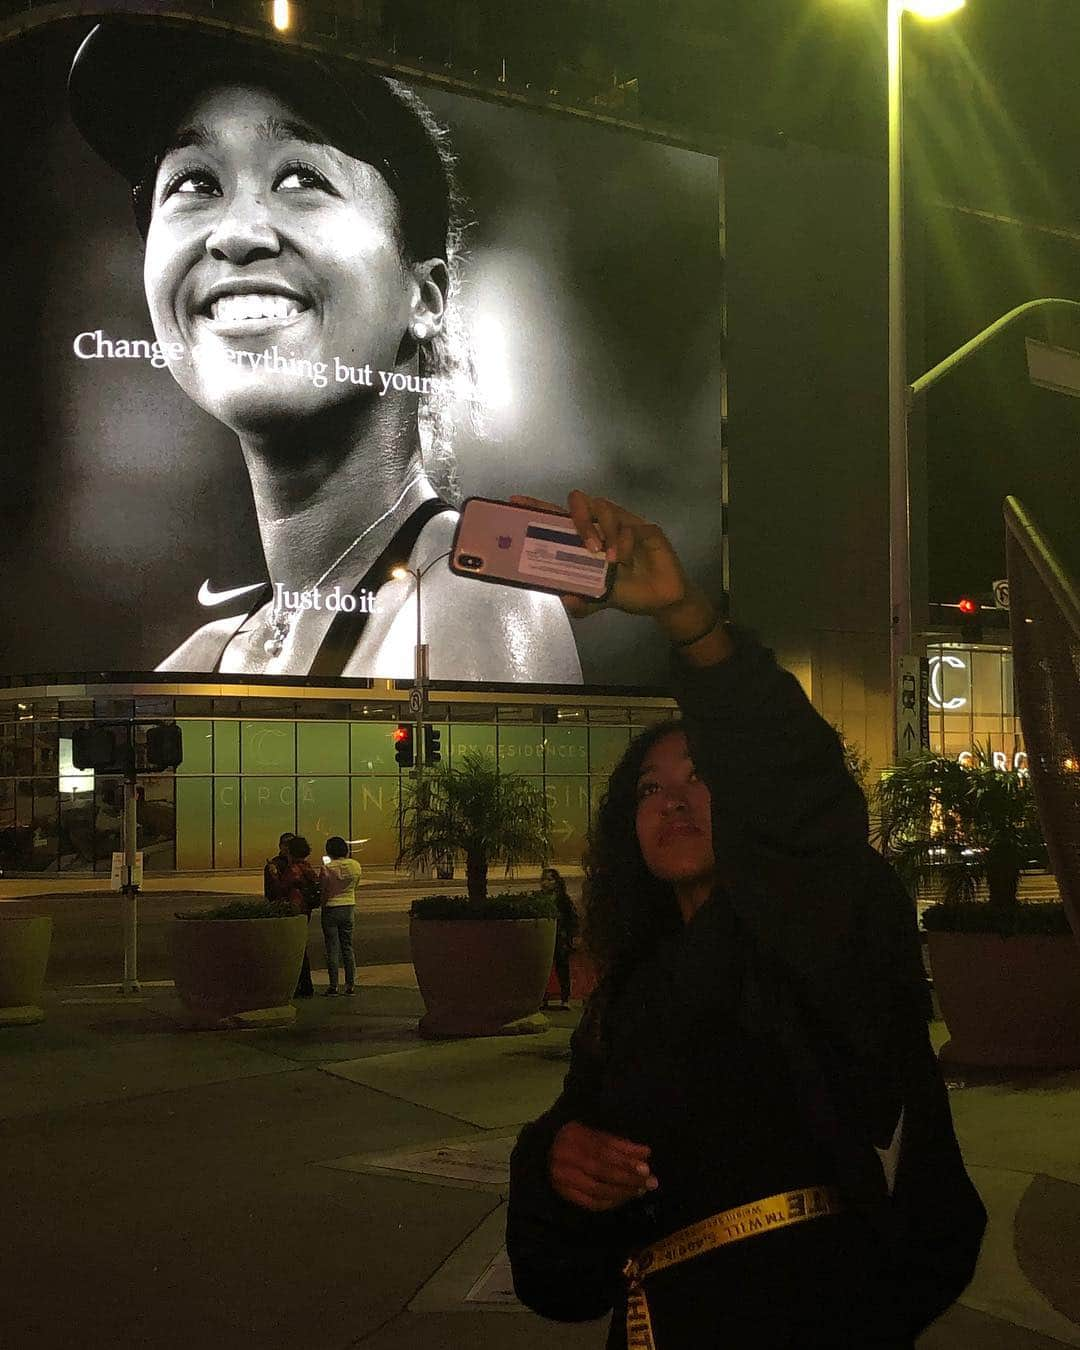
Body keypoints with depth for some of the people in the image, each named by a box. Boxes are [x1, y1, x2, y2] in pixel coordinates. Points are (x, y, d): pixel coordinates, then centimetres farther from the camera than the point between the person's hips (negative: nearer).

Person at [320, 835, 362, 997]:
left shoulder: (327, 868, -15)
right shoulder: (355, 866, -3)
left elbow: (323, 891, -7)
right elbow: (355, 886, 7)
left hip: (331, 909, -4)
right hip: (349, 907, 4)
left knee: (332, 949, 2)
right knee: (347, 947, 13)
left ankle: (334, 986, 2)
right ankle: (350, 984, 13)